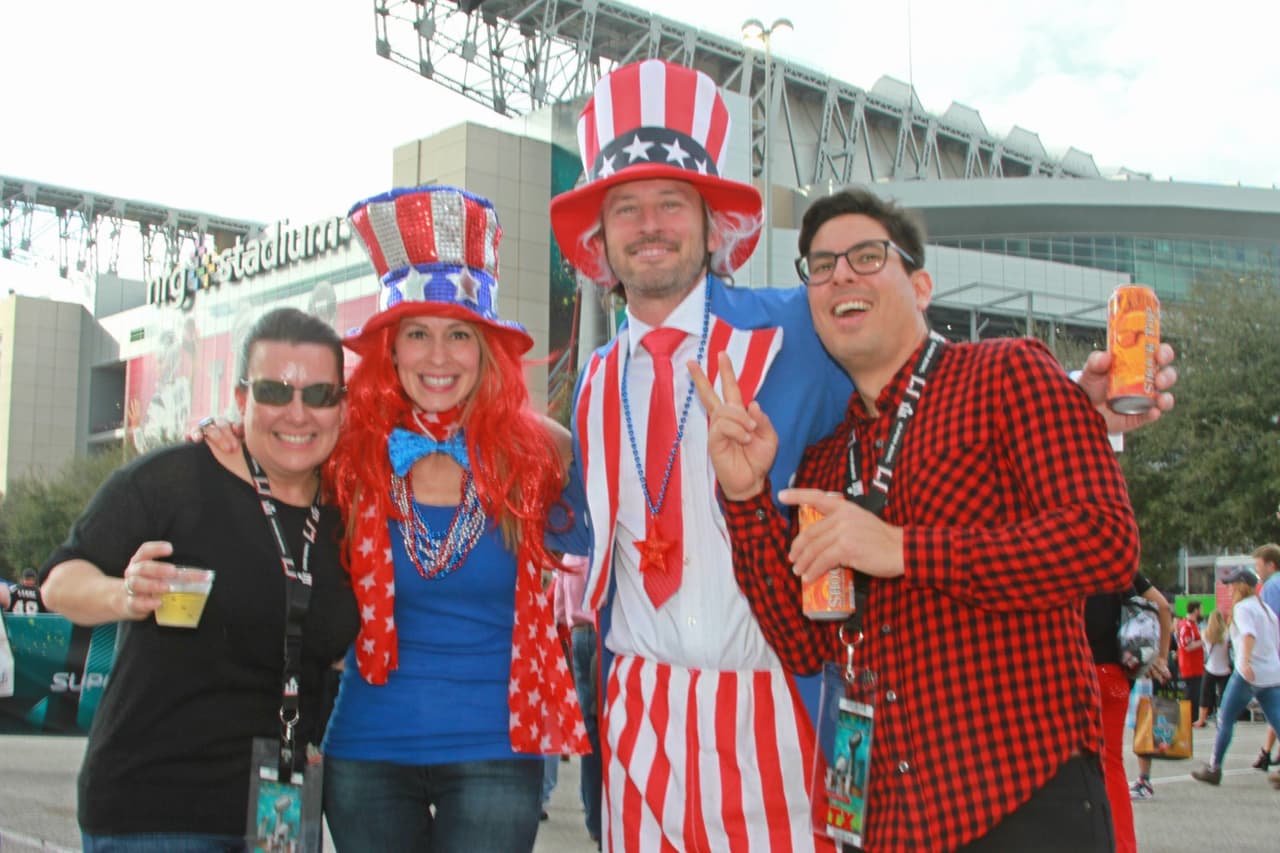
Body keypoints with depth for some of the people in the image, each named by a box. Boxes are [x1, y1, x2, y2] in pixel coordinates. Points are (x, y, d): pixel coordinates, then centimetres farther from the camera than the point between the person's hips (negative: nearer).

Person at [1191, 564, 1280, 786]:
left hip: (1249, 674, -7)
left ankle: (1214, 769, 9)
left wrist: (1245, 661, -38)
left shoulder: (1242, 607, -7)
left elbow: (1249, 634, -26)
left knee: (1225, 719, 4)